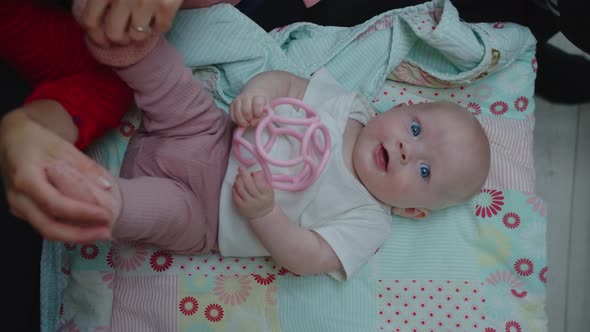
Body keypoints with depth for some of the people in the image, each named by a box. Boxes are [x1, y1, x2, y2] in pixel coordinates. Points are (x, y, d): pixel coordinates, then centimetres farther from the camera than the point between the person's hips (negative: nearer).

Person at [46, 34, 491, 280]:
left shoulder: (367, 223, -9)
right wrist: (257, 93, -23)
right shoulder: (347, 104, -1)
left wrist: (262, 212, -32)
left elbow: (306, 258, -17)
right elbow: (284, 81, 1)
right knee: (181, 89, -14)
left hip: (201, 215, -3)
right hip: (211, 138, 4)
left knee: (167, 211, -33)